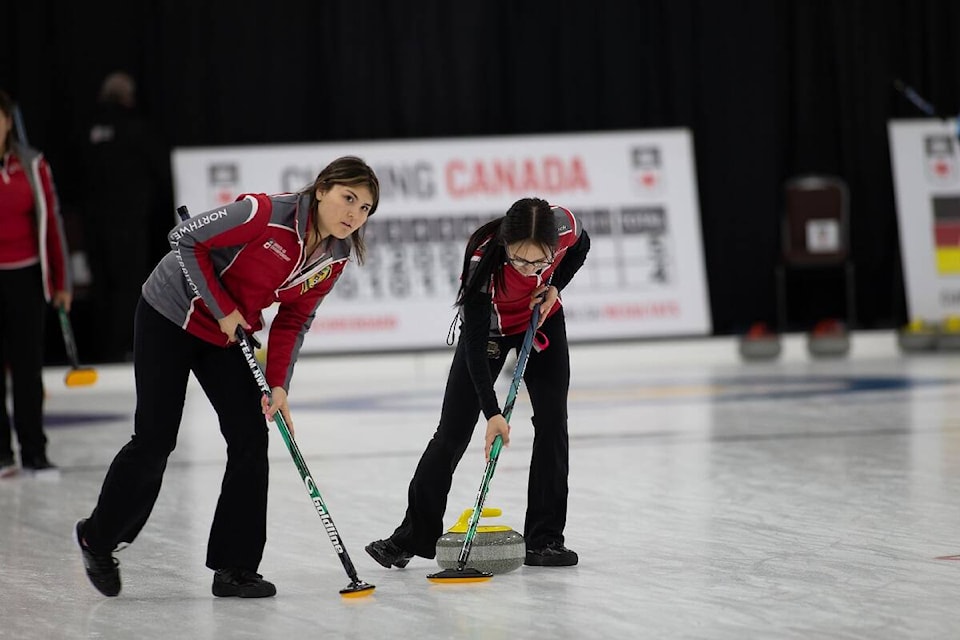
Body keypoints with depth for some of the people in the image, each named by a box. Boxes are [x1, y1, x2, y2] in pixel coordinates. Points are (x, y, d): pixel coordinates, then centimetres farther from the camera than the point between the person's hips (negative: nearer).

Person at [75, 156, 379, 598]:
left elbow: (294, 321, 1)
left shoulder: (335, 256, -8)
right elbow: (185, 238, -23)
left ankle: (235, 568, 4)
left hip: (229, 338, 6)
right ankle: (97, 537, 21)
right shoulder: (267, 214, -30)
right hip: (171, 318, -6)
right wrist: (222, 308, -21)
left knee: (250, 438, -4)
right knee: (155, 440, -2)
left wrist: (278, 384, -11)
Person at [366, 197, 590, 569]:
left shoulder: (563, 225, -32)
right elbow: (475, 344, -35)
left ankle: (545, 539, 0)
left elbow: (580, 247, -3)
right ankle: (414, 535, 12)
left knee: (552, 422, -7)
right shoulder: (482, 259, -40)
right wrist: (492, 412, -39)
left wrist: (554, 287, -19)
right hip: (488, 327, -3)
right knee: (453, 431, -1)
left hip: (542, 319, 3)